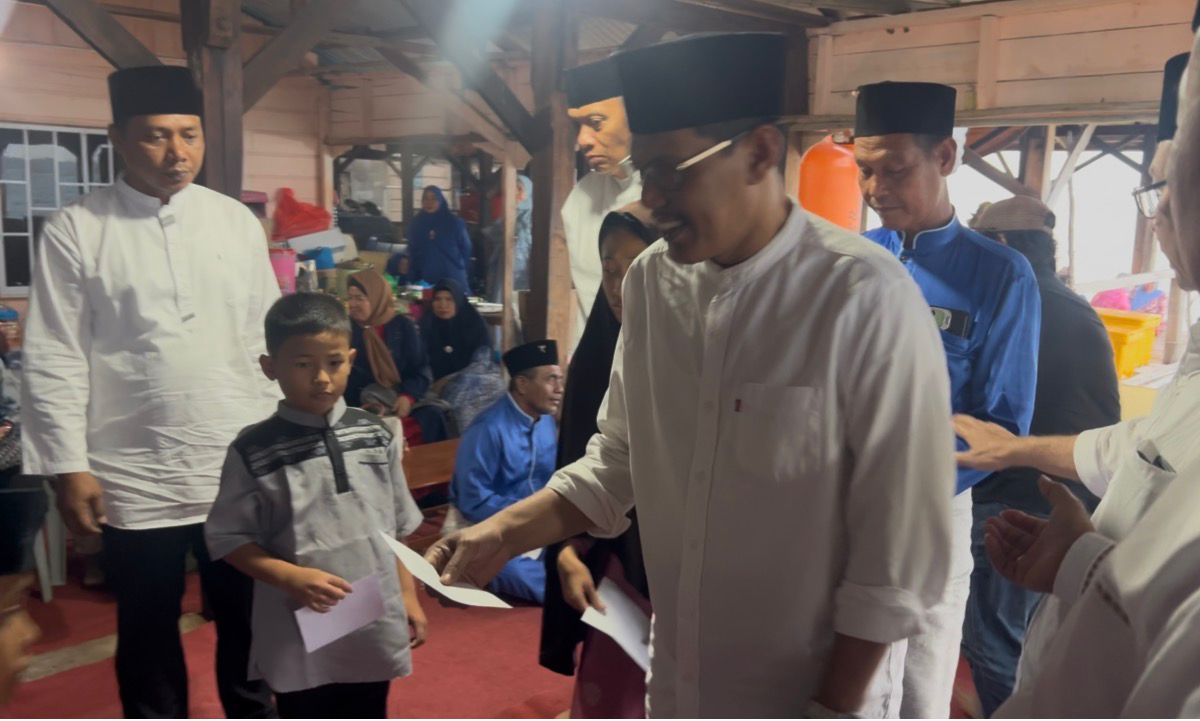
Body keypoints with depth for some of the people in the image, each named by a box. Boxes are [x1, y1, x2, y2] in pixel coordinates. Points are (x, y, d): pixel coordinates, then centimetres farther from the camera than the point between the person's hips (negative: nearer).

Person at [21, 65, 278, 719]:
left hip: (241, 470, 2)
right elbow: (54, 362, -4)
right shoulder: (74, 231, -4)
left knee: (247, 622, 16)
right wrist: (68, 467, -9)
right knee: (148, 633, 15)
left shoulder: (237, 222, 4)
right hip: (134, 480, -2)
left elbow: (267, 340, 7)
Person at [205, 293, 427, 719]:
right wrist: (291, 577, -20)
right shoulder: (254, 451, -11)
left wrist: (408, 595, 7)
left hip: (373, 625, 3)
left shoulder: (377, 436, -1)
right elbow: (227, 538, -8)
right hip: (299, 634, -3)